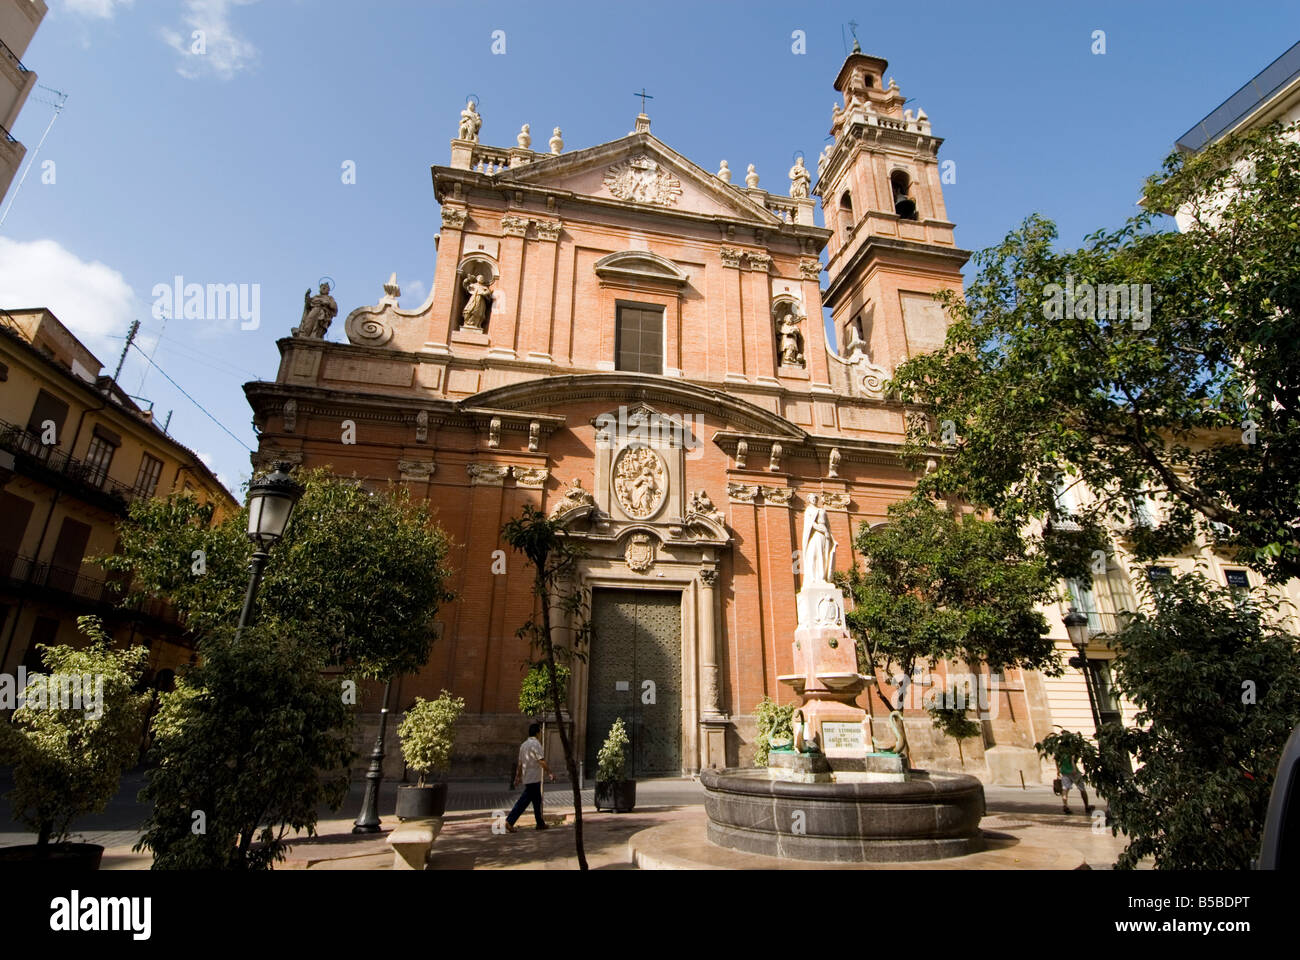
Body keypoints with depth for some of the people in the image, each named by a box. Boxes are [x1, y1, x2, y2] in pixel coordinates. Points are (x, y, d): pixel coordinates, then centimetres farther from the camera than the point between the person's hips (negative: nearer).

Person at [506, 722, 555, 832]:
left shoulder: (524, 744, 12)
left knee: (537, 801, 13)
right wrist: (550, 773, -11)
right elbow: (542, 761, -18)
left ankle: (540, 823, 17)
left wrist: (517, 777, 19)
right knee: (524, 801, -1)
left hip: (527, 778, 9)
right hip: (533, 778, -9)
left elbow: (520, 763, 15)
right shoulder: (536, 744, -14)